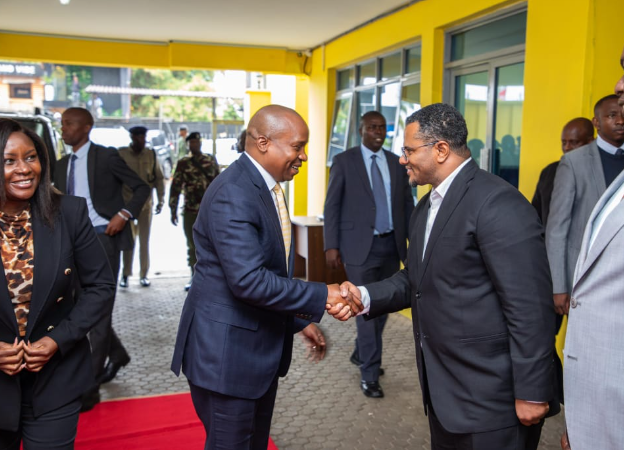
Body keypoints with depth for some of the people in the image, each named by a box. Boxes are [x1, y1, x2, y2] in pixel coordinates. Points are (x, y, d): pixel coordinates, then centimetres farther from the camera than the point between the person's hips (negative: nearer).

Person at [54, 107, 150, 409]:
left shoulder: (106, 156, -5)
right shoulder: (62, 165, 13)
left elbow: (141, 188, -4)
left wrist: (123, 215, -17)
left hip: (103, 237, -7)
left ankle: (89, 388, 3)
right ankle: (116, 355, 37)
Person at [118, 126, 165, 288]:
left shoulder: (151, 155, 3)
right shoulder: (121, 154, -3)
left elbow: (159, 179, 6)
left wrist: (160, 200, 0)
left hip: (146, 203, 2)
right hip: (126, 203, -2)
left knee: (144, 241, 8)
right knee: (129, 239, -2)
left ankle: (144, 275, 17)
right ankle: (125, 274, 10)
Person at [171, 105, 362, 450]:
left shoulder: (266, 186, 8)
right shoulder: (232, 194, -23)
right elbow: (248, 280, -30)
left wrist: (301, 319, 12)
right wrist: (321, 297, -24)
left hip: (260, 347, 9)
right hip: (227, 349, -9)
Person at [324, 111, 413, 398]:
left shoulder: (396, 163, 9)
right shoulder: (344, 161, -2)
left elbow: (407, 204, 11)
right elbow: (332, 206, -4)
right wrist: (331, 245, -10)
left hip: (391, 245, 5)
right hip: (361, 246, -5)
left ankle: (361, 354, 36)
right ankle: (369, 374, 10)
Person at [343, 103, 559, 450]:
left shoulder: (498, 204, -20)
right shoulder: (426, 208, 11)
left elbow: (530, 309, -21)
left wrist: (532, 393, -18)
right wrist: (366, 296, -4)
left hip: (491, 398, -8)